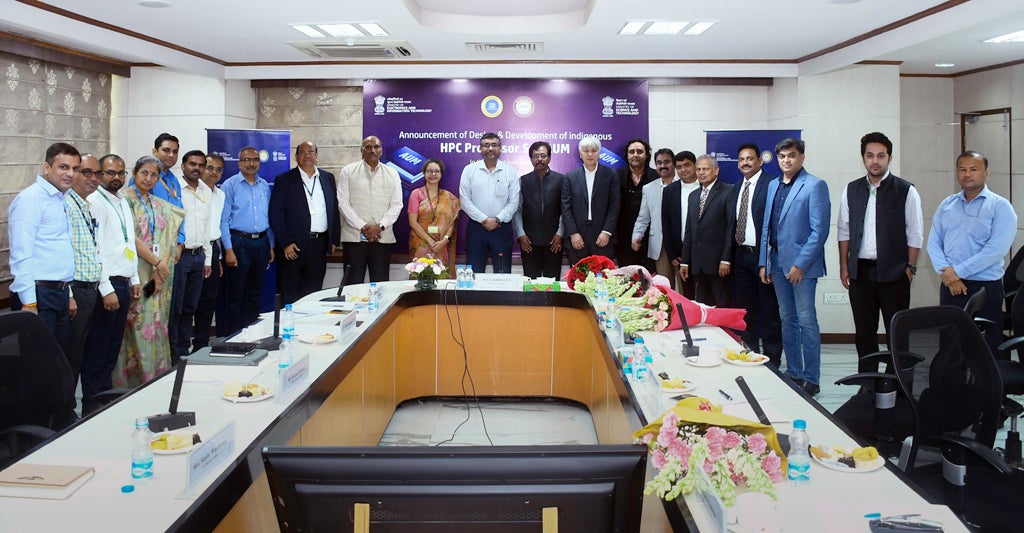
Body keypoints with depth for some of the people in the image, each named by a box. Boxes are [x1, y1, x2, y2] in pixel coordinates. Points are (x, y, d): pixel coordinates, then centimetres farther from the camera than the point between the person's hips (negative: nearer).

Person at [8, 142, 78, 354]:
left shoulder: (60, 200, 16)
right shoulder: (31, 199, -11)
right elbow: (22, 254, -17)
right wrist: (29, 303, -21)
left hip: (59, 294, 9)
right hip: (39, 294, -9)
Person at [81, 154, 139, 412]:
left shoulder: (123, 202, 15)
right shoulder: (94, 202, -11)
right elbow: (93, 249, -16)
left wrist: (135, 279, 17)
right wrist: (107, 289, -19)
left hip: (124, 284, 8)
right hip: (107, 285, -8)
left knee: (113, 344, 14)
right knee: (97, 345, 0)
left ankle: (107, 392, 23)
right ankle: (91, 401, 8)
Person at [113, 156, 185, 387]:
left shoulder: (161, 206, 15)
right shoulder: (125, 200, -5)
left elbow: (169, 239, 9)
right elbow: (130, 238, -14)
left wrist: (163, 267, -6)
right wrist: (157, 262, -13)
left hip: (159, 276, 6)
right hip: (136, 275, -6)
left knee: (157, 326, 8)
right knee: (137, 327, -6)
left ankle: (156, 378, 15)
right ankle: (133, 380, 1)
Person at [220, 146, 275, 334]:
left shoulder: (265, 186, 12)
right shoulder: (230, 185, -3)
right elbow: (224, 220, -7)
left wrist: (271, 246, 11)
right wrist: (228, 250, -13)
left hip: (261, 242, 5)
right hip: (239, 242, -5)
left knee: (255, 293, 13)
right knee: (235, 294, 0)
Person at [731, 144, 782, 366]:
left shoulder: (770, 185, -10)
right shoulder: (737, 189, 14)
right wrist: (731, 254, 8)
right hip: (741, 254, 8)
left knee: (769, 309, 1)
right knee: (744, 308, 14)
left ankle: (772, 358, 10)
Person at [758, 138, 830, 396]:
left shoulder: (815, 186, -8)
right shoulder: (773, 185, 14)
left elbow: (819, 231, -13)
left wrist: (800, 264, -16)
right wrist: (763, 262, 11)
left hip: (801, 265, -7)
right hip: (777, 263, 7)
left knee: (806, 321, -3)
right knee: (787, 321, 12)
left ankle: (811, 379, 5)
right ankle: (793, 373, 22)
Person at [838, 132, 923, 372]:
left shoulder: (905, 190, -2)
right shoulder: (852, 190, 9)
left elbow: (915, 233, -1)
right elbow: (843, 230, 11)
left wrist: (910, 267, -6)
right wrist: (844, 266, 6)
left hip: (893, 272, -3)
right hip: (860, 271, 4)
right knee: (864, 331, 10)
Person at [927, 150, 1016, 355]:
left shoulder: (999, 206, -2)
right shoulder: (947, 205, 13)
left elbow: (997, 248, -14)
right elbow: (933, 243, 7)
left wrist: (959, 271, -15)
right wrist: (947, 273, -9)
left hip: (985, 286, -4)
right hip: (950, 286, 4)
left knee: (988, 348, -2)